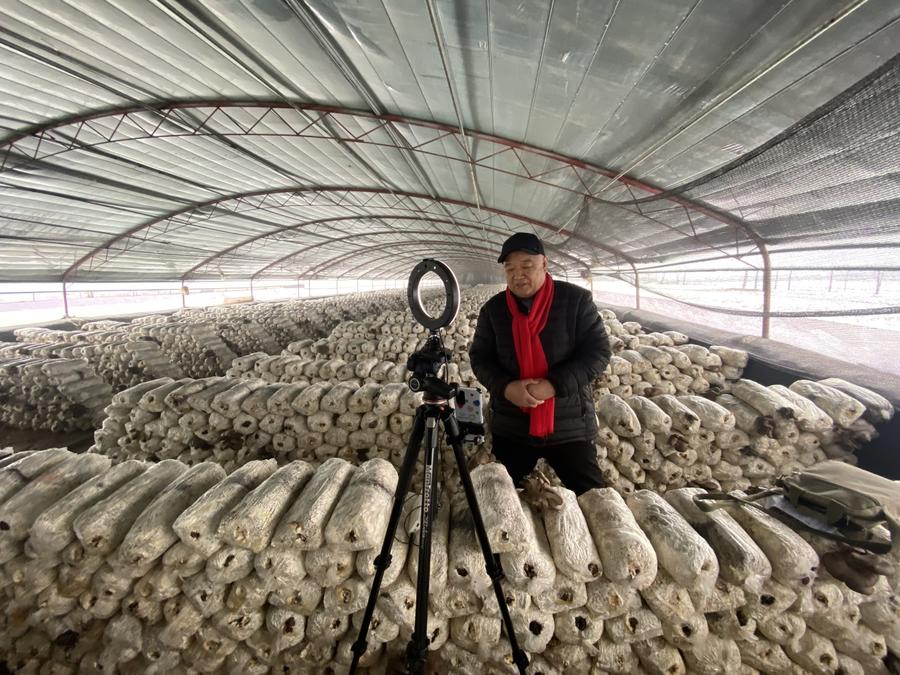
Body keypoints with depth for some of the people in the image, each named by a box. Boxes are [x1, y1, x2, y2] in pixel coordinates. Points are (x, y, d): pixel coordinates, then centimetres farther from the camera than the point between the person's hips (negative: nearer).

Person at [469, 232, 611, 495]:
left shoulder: (576, 299, -7)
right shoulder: (493, 308, 0)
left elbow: (598, 352, -9)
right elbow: (479, 357, 3)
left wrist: (554, 385, -22)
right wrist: (505, 387, -17)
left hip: (569, 426, -2)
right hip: (510, 427, 2)